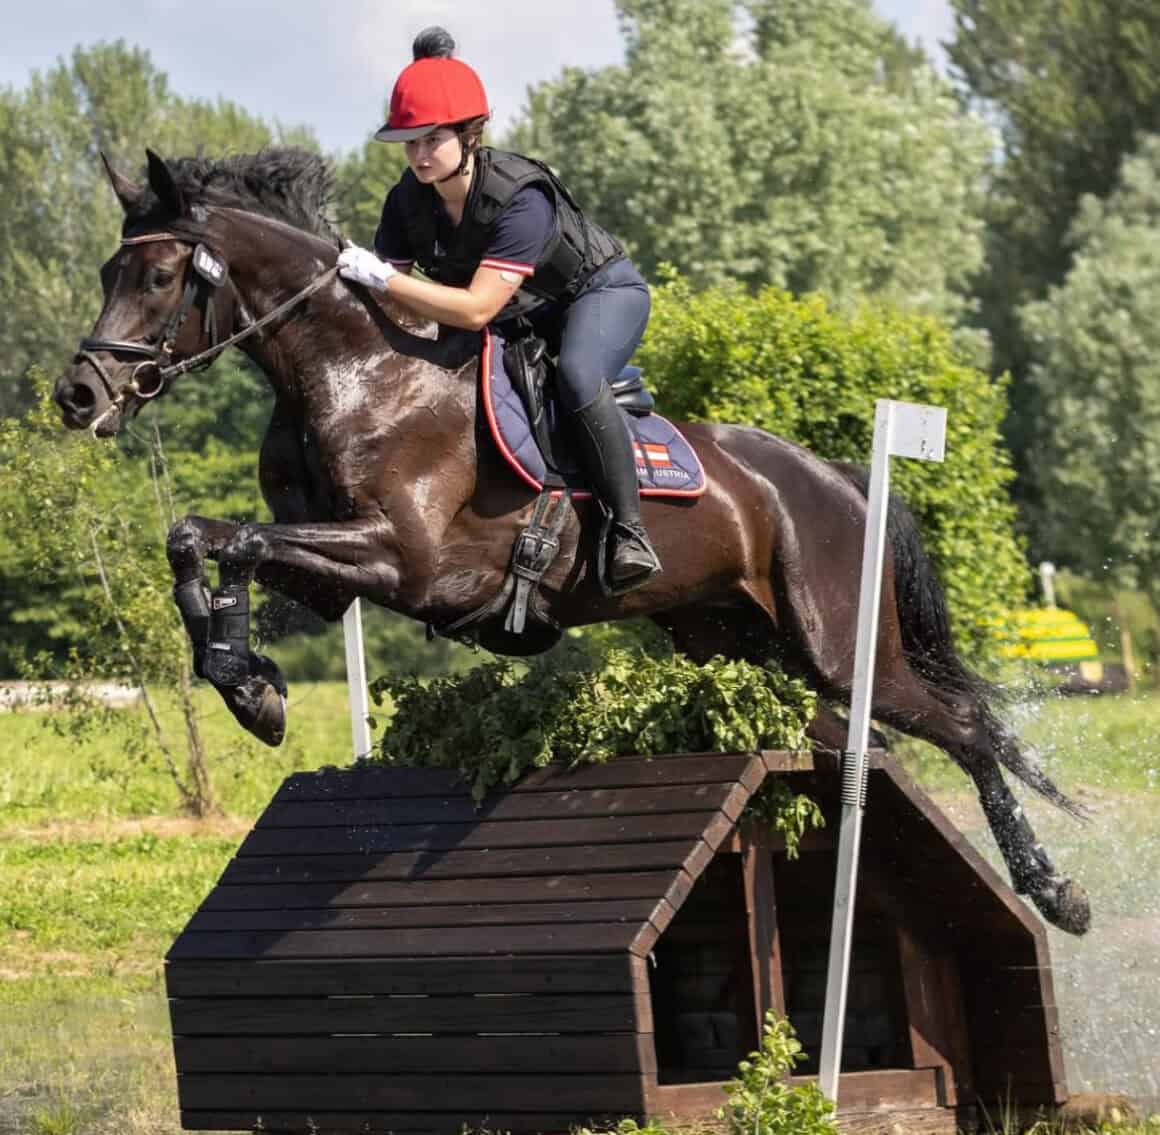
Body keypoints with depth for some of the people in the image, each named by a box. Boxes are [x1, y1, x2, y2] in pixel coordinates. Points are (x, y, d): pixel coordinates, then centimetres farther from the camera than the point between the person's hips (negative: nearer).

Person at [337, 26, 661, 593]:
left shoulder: (521, 200, -35)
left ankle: (629, 531, -33)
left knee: (576, 378, -38)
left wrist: (381, 278, -43)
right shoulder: (408, 200, -14)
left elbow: (477, 310, -40)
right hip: (521, 316, 8)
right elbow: (383, 292, -8)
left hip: (602, 292, -8)